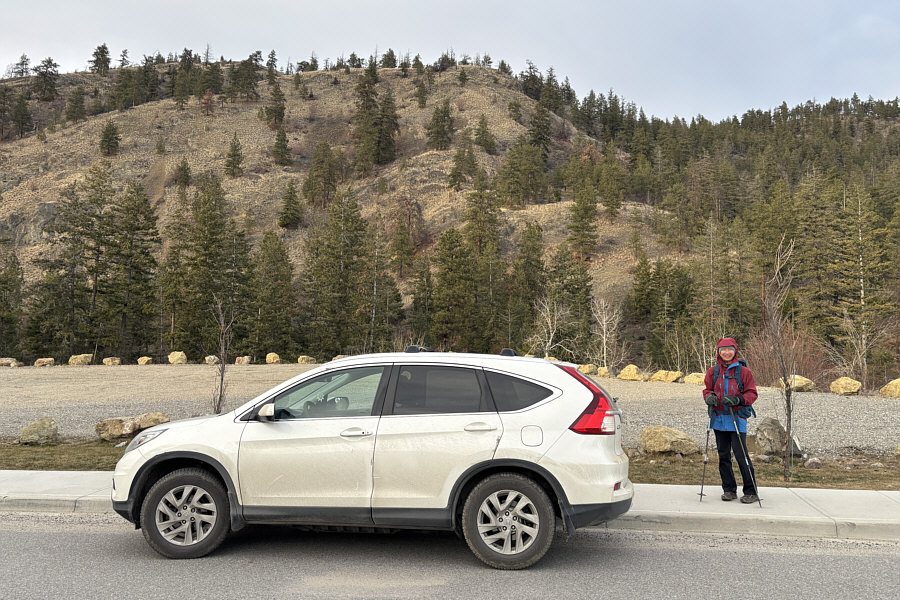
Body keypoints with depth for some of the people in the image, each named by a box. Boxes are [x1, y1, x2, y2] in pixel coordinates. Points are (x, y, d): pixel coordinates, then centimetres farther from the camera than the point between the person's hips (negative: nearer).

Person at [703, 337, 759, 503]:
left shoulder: (743, 371, -1)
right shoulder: (713, 371, 9)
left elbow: (752, 393, -1)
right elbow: (707, 389, 16)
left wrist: (738, 399, -19)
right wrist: (709, 396, -7)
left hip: (737, 418, -4)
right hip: (719, 418, 4)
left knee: (741, 455, -9)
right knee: (723, 455, 9)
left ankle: (751, 491, 1)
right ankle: (729, 489, 19)